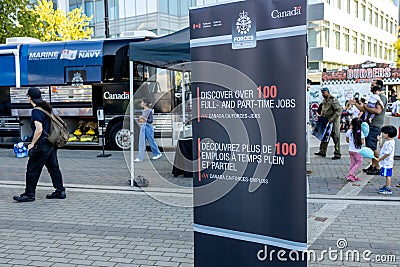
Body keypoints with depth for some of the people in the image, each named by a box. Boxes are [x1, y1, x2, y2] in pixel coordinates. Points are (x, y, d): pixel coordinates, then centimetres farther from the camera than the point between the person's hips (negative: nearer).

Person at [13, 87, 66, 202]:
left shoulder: (36, 111, -15)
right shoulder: (46, 108, 11)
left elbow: (39, 129, -23)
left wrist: (32, 144, -13)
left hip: (43, 144, -9)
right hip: (52, 143, 9)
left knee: (32, 169, 1)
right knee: (53, 167, 13)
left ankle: (29, 194, 8)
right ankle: (60, 191, 16)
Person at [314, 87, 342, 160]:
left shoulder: (333, 99, -16)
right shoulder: (324, 100, 11)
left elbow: (339, 110, -20)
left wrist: (332, 119, -24)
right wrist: (321, 116, 10)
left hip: (334, 121, -9)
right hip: (326, 120, 9)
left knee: (335, 137, -5)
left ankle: (337, 154, 0)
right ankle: (322, 151, 19)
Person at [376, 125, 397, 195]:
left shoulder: (389, 143, -23)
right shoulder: (387, 141, 9)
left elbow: (387, 154, -24)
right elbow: (382, 146, 26)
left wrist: (379, 159, -15)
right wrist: (380, 140, 15)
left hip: (387, 162, -10)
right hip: (386, 162, 10)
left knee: (388, 175, -4)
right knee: (387, 175, 20)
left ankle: (388, 189, 1)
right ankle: (387, 186, 32)